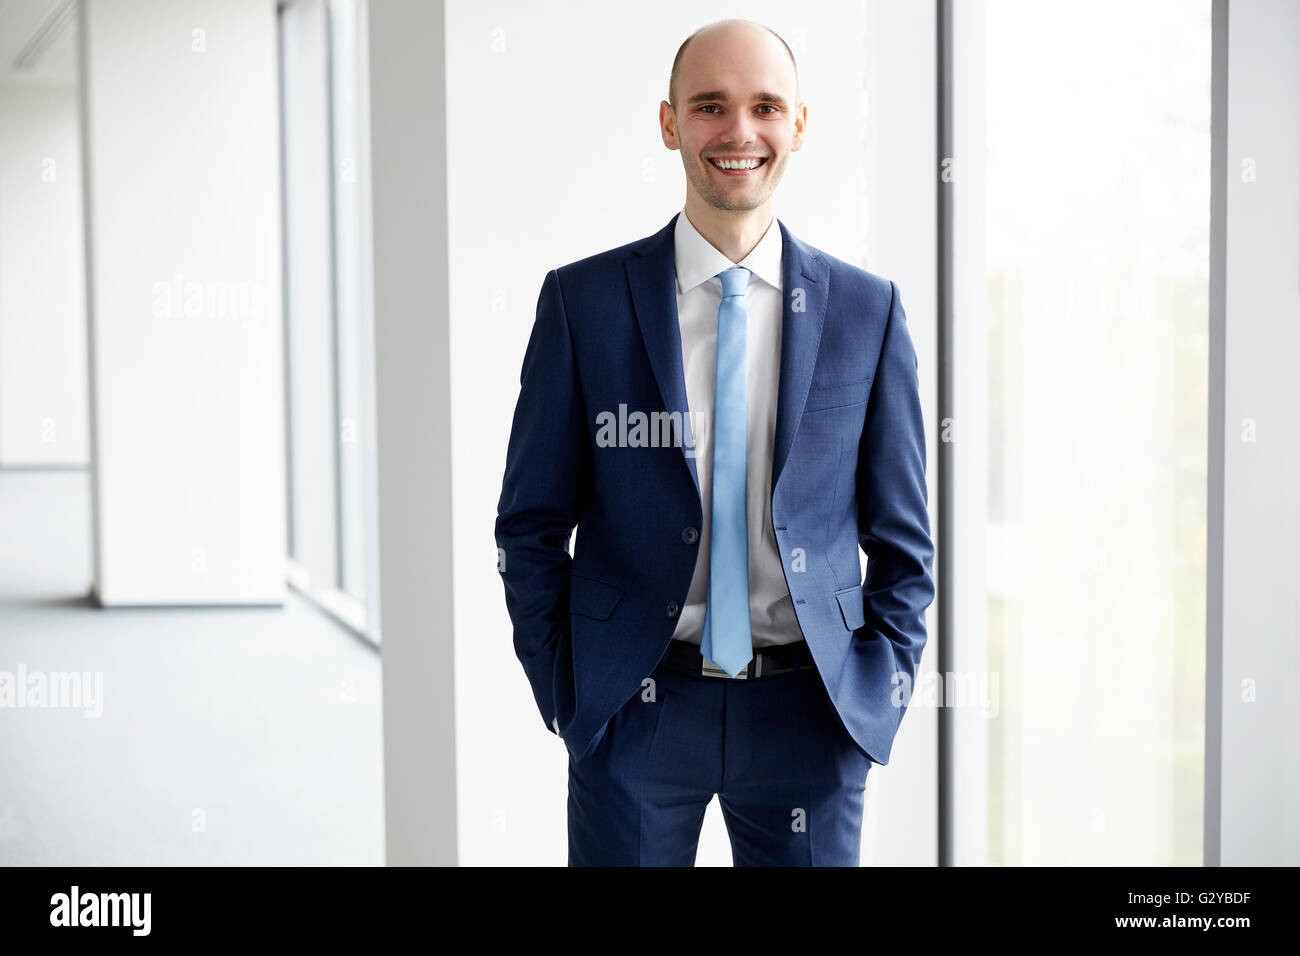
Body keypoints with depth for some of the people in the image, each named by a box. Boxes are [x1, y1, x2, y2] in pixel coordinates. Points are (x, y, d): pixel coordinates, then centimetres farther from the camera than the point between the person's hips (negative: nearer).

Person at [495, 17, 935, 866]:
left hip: (810, 718, 1)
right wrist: (568, 695, -1)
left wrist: (878, 696, 0)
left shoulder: (867, 311, 2)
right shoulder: (584, 301, 0)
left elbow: (902, 538, 7)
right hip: (636, 714, -1)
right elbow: (532, 524, 3)